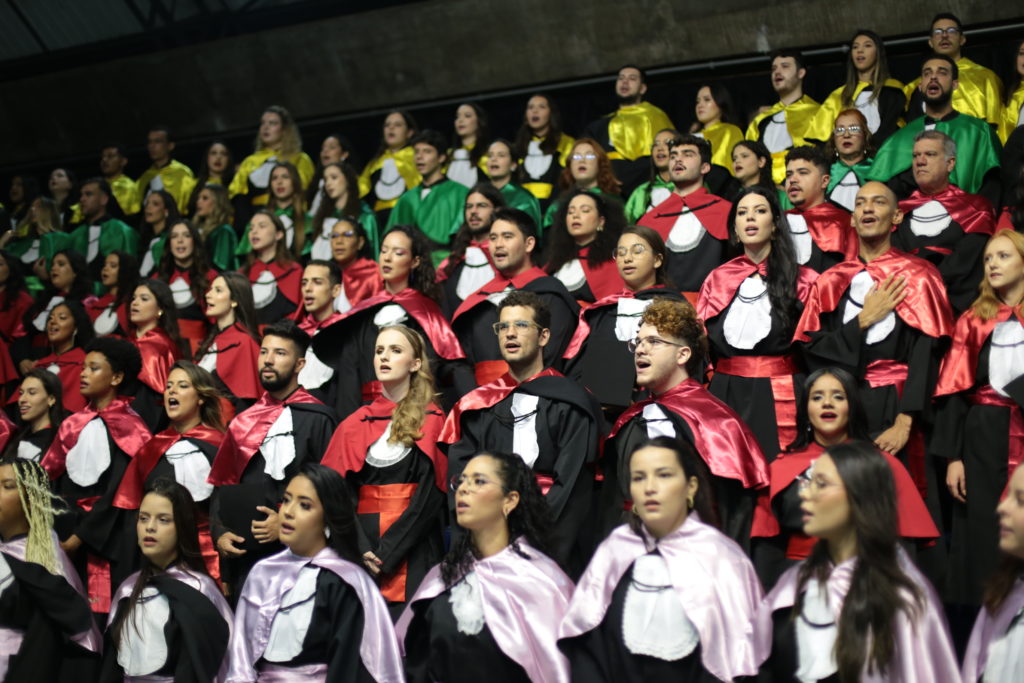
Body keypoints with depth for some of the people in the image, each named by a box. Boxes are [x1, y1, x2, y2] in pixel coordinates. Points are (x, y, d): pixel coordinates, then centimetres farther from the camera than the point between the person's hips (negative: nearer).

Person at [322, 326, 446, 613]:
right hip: (360, 556, 3)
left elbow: (430, 495, -6)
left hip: (412, 557, -3)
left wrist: (386, 555, -13)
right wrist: (362, 551, -12)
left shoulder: (431, 421, 2)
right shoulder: (355, 424, 11)